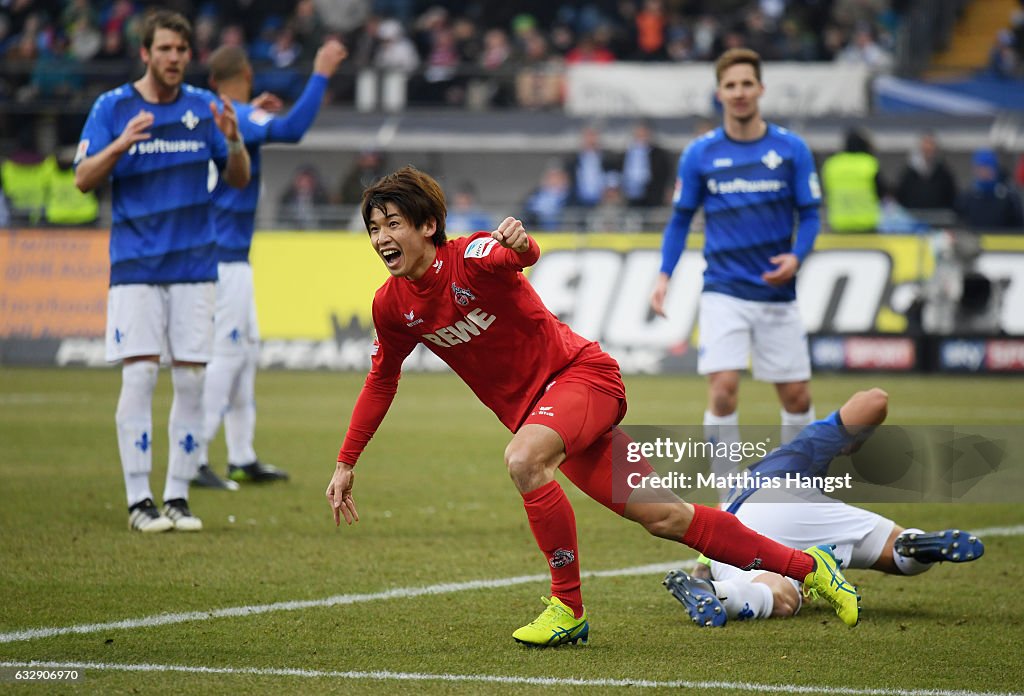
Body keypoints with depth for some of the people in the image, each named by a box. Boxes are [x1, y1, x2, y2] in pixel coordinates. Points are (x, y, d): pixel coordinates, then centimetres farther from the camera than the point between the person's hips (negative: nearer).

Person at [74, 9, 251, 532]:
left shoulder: (204, 107, 6)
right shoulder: (112, 107, 1)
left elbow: (239, 179, 8)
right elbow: (84, 179, -4)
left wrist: (233, 140, -12)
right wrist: (121, 143, -21)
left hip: (194, 265, 2)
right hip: (135, 267, -2)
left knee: (191, 379, 0)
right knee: (139, 375, -9)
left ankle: (178, 497, 8)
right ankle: (138, 499, -4)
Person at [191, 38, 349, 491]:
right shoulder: (239, 117, -14)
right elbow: (291, 129, -31)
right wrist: (320, 74, -27)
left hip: (231, 256, 10)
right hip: (225, 256, -10)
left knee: (246, 350, 14)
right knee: (227, 353, -9)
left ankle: (242, 459, 17)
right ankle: (194, 460, -11)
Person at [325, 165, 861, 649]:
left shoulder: (470, 258, -21)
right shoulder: (392, 306, -1)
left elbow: (521, 256, -44)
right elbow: (382, 378, 15)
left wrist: (518, 244, -68)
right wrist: (346, 463, 15)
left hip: (582, 373, -6)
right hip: (530, 408, 6)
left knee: (522, 459, -36)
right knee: (661, 517, 2)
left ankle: (568, 608, -21)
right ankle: (805, 565, 15)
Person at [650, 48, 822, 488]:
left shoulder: (791, 149, 0)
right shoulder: (700, 154, 1)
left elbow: (810, 215, 5)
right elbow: (680, 219, 9)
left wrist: (795, 256, -14)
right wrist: (664, 277, -2)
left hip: (777, 292, 1)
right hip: (723, 291, -1)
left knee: (797, 398, 5)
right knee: (723, 390, -16)